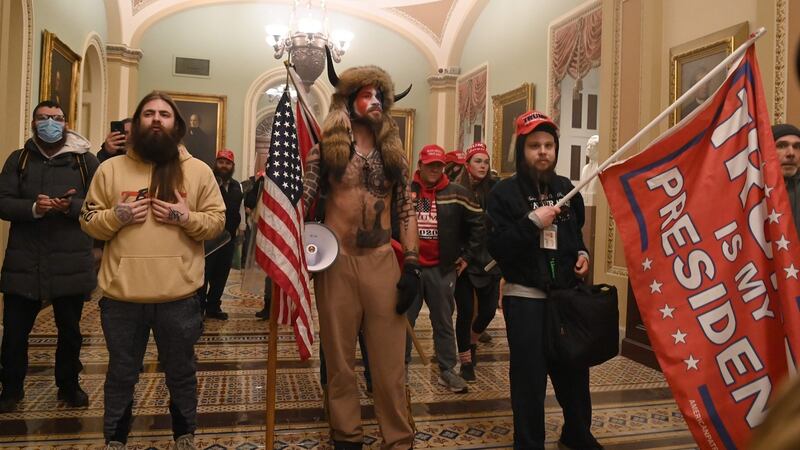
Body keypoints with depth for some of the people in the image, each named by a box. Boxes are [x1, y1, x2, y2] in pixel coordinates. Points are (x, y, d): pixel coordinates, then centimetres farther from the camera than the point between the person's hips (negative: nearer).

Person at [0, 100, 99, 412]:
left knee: (70, 329, 12)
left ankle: (69, 385, 30)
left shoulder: (85, 160, 3)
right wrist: (33, 208, -19)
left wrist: (71, 206, -20)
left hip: (71, 262, -1)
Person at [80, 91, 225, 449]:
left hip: (179, 296, 0)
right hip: (121, 295, 1)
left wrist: (186, 217, -15)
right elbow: (88, 221, 6)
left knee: (181, 373, 16)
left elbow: (217, 220, 2)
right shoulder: (110, 169, 5)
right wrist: (117, 215, -12)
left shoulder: (198, 171, 3)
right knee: (121, 375, 17)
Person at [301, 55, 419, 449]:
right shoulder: (327, 146, 3)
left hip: (383, 261, 2)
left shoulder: (393, 152, 10)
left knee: (389, 361, 4)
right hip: (336, 260, -1)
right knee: (340, 358, 9)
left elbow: (405, 211, 8)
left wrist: (412, 264, 0)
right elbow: (302, 198, -3)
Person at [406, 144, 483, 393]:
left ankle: (447, 370, 20)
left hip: (442, 269, 0)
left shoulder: (457, 194, -1)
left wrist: (467, 255, 5)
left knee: (444, 322, 9)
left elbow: (478, 223, 6)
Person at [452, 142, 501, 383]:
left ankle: (472, 342, 41)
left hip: (489, 260, 3)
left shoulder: (494, 188, 1)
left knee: (488, 310, 10)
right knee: (466, 312, 4)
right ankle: (466, 362, 22)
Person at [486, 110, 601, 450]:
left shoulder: (566, 189, 10)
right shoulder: (504, 193, -7)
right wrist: (532, 222, -23)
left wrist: (581, 254, 6)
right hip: (525, 298, -5)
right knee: (530, 377, 1)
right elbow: (497, 249, -16)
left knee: (574, 370, 15)